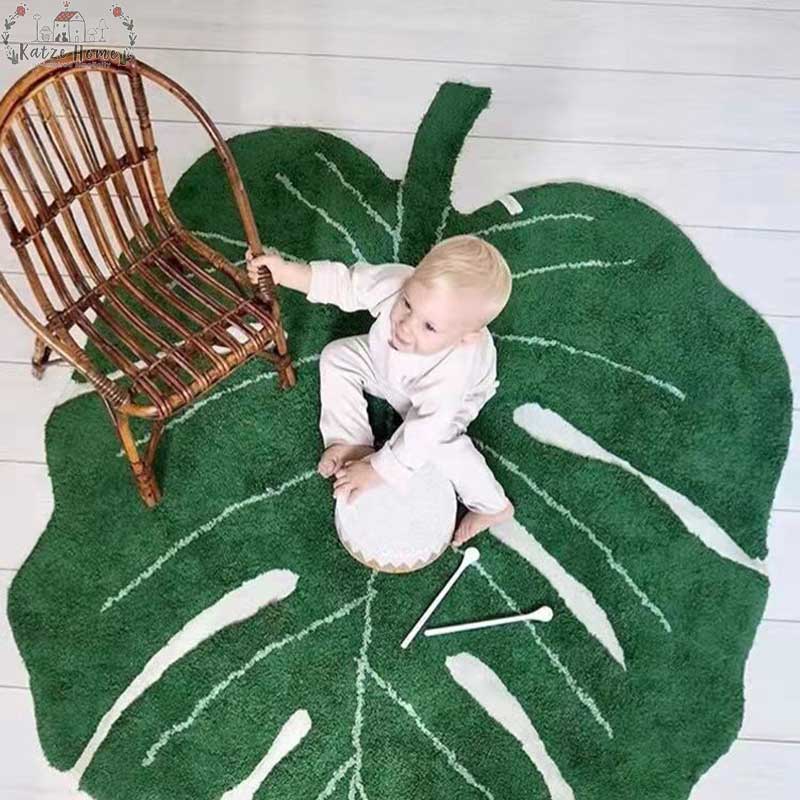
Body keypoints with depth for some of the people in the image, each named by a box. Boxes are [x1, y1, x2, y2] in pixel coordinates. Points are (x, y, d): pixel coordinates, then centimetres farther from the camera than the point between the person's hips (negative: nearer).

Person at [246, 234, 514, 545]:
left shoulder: (452, 374, -47)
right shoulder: (394, 281, -39)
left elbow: (426, 431, -38)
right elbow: (342, 281, -24)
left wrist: (376, 470, -29)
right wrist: (283, 271, -35)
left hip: (445, 402, -5)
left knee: (438, 443, -28)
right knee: (338, 357, -4)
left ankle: (492, 506, -4)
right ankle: (352, 442, -1)